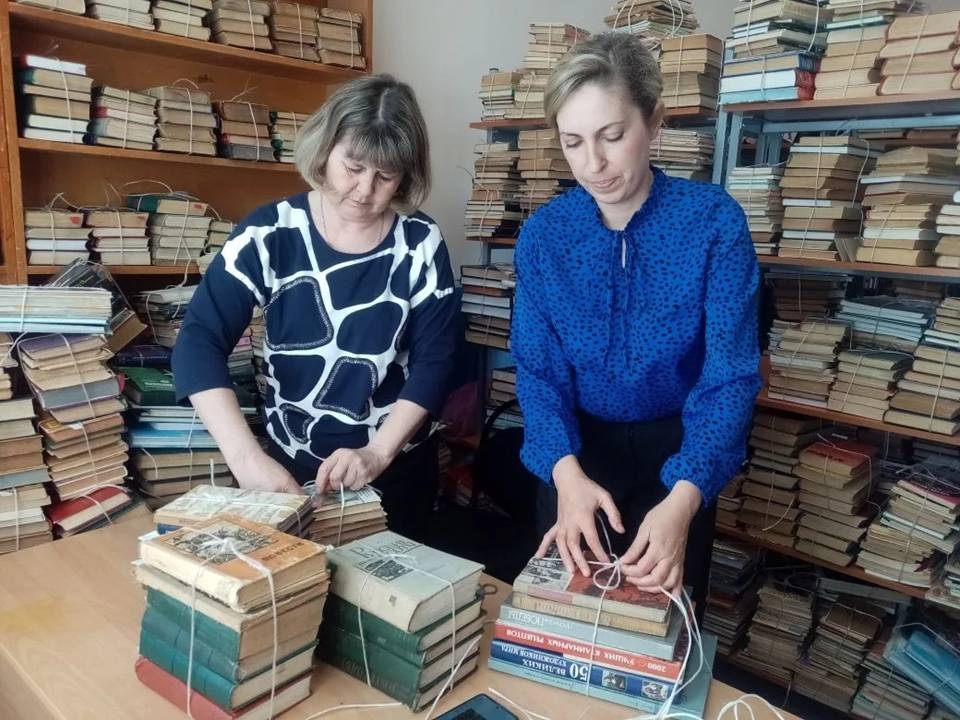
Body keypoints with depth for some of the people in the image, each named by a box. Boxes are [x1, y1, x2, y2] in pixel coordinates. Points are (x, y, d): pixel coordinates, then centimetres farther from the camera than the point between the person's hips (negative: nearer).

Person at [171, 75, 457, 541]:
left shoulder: (421, 245, -8)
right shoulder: (269, 235, -11)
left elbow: (433, 363, -10)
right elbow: (198, 345, -16)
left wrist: (377, 454, -23)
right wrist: (246, 457, -29)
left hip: (400, 470, 1)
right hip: (292, 470, 0)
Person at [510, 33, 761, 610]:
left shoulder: (715, 222, -19)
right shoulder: (542, 234, -12)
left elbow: (730, 376, -22)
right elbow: (537, 371, -13)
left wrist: (682, 498, -37)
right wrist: (565, 471, -32)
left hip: (676, 451, -1)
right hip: (577, 448, 2)